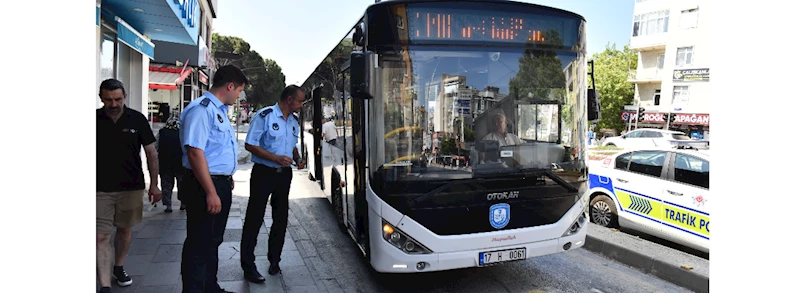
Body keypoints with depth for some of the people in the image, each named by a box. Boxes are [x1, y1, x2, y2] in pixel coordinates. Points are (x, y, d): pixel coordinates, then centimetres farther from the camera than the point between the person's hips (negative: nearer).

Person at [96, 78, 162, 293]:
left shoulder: (137, 119, -3)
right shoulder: (95, 119, -3)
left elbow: (151, 152, 2)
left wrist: (154, 185, -1)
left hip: (132, 187, 1)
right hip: (101, 189, -1)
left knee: (124, 230, 16)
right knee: (101, 237, -5)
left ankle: (119, 267, 38)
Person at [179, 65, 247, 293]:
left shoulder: (219, 110, 14)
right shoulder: (201, 109, -18)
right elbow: (195, 152, -26)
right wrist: (211, 192, -27)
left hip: (221, 183, 10)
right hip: (204, 186, -10)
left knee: (213, 240, 20)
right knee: (199, 244, 1)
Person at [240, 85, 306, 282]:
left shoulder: (294, 121, 9)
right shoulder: (265, 116, -12)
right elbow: (250, 145, -14)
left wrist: (297, 159, 1)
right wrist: (276, 158, -21)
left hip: (284, 174, 7)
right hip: (264, 173, -6)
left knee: (281, 218, 12)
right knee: (254, 219, -1)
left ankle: (274, 260, 27)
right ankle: (248, 266, 7)